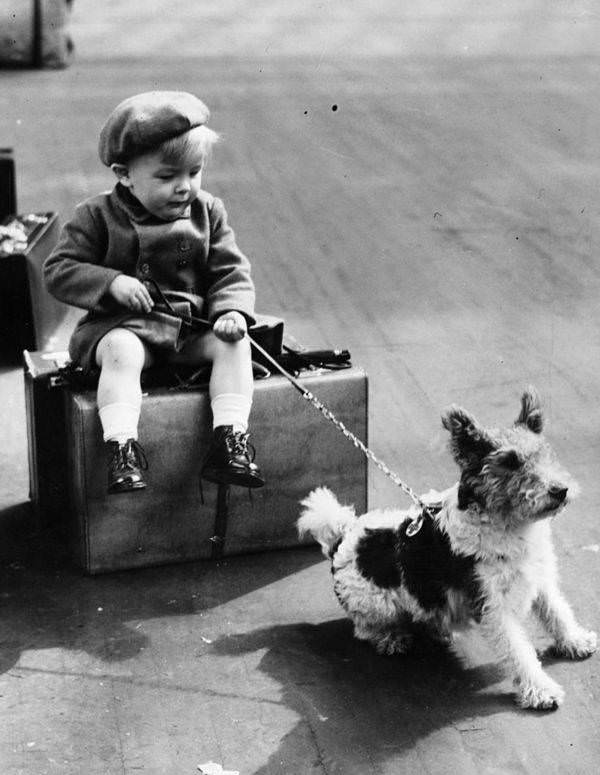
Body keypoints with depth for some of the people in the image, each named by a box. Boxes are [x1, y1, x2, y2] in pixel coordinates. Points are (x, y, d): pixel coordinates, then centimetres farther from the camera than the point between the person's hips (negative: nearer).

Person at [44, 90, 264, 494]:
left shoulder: (208, 212, 6)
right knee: (123, 351, -35)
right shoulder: (98, 216, -3)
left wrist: (233, 310, -14)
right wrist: (112, 283, -20)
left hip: (192, 325, 3)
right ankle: (122, 446, -39)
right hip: (122, 324, -3)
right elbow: (59, 271, -4)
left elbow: (231, 271, 7)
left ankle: (230, 440, -27)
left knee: (233, 343, -22)